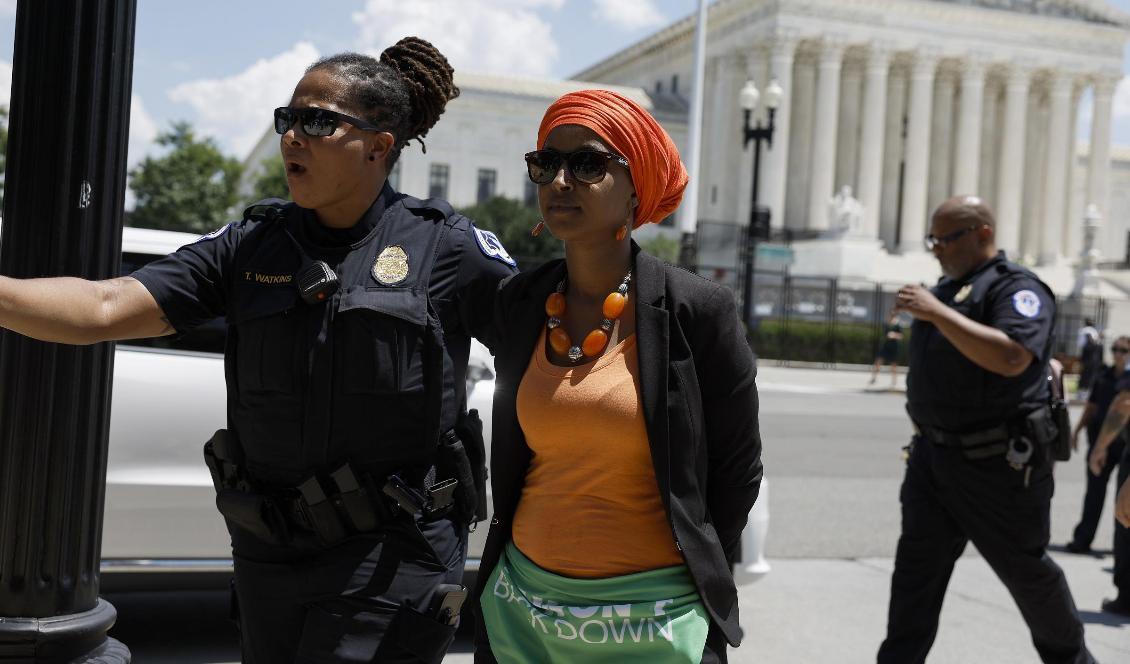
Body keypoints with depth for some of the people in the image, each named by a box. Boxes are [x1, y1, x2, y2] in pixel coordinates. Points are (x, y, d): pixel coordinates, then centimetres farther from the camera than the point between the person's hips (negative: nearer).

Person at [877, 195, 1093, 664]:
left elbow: (1011, 358, -32)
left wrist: (938, 313, -30)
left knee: (1024, 568, 9)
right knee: (917, 565, 3)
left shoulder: (1016, 287, -13)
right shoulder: (947, 288, 12)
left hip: (997, 463, -7)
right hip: (934, 454, 7)